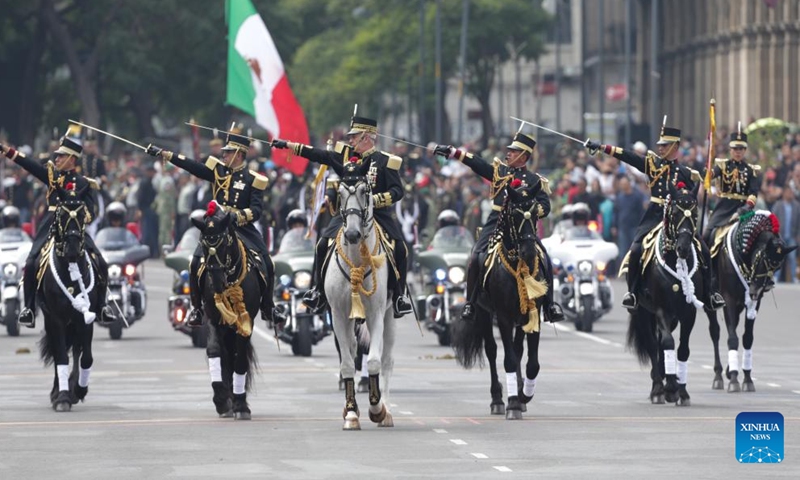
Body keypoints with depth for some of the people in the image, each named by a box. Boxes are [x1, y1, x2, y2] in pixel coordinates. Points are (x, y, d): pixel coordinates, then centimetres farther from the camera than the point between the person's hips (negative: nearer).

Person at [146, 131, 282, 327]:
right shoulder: (218, 170, 6)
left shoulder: (252, 179, -2)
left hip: (243, 229, -2)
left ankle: (268, 308, 9)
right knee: (196, 263, -15)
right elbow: (191, 166, 0)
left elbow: (256, 211, -8)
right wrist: (163, 154, -6)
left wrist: (240, 215, -28)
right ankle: (196, 309, 0)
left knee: (265, 265, -10)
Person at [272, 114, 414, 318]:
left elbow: (397, 191, -9)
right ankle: (318, 291, 4)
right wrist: (287, 145, 7)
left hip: (378, 214, -3)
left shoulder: (385, 161, -4)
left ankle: (399, 296, -5)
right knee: (323, 245, -11)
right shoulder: (346, 155, 7)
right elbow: (318, 155, 9)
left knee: (399, 248, -20)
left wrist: (375, 200, -25)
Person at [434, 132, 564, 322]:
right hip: (496, 223, 2)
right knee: (476, 258, -14)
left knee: (544, 260, -15)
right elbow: (476, 163, 6)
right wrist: (451, 151, -2)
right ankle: (470, 303, -1)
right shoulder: (499, 170, 13)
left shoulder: (535, 180, 6)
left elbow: (545, 207, 1)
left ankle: (550, 305, -2)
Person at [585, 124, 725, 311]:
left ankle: (709, 294, 6)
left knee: (703, 251, -7)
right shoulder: (652, 163, 6)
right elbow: (627, 157, -1)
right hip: (655, 215, 0)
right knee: (636, 250, -17)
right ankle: (632, 293, -3)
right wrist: (602, 147, -8)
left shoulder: (686, 173, 6)